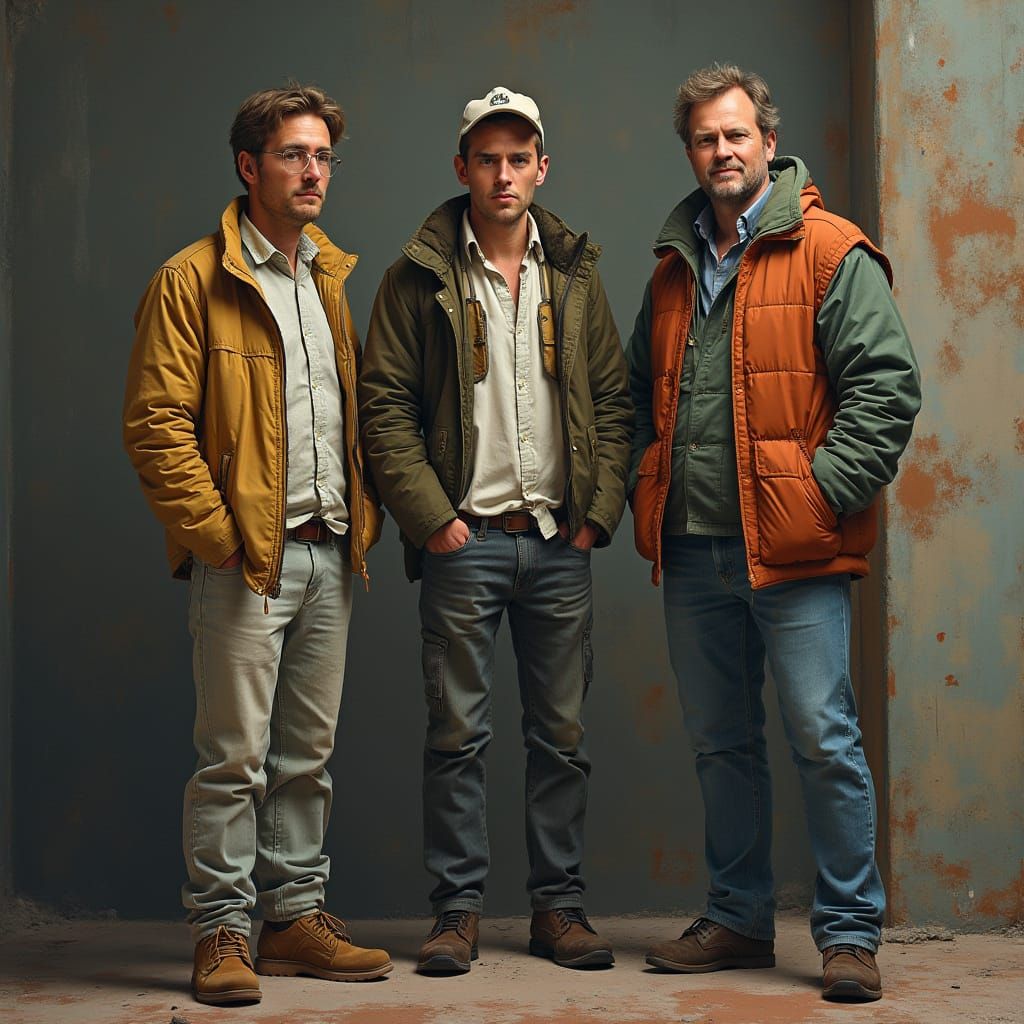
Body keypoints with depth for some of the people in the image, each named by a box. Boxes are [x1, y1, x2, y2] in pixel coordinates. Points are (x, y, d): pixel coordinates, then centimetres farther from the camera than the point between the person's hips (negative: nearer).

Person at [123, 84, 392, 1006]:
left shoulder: (333, 280, 17)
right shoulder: (193, 280, -5)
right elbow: (155, 421, -10)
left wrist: (364, 516, 8)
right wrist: (217, 533, -14)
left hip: (327, 555, 7)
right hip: (245, 560, -6)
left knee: (307, 754, 12)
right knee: (233, 757, -2)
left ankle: (297, 919, 21)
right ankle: (221, 932, 8)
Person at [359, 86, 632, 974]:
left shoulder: (575, 274, 11)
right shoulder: (420, 276, 1)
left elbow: (614, 400, 10)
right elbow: (385, 405, -2)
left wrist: (600, 511, 0)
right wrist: (430, 517, -9)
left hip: (560, 542, 3)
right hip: (464, 541, -3)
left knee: (561, 734, 8)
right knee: (457, 734, 1)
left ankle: (559, 904, 18)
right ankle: (459, 908, 12)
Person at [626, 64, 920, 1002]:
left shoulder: (830, 255, -4)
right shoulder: (675, 266, 16)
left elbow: (886, 386, -10)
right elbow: (639, 393, 25)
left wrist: (823, 492, -15)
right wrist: (643, 488, 11)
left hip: (792, 547, -6)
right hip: (691, 549, 6)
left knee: (824, 740, -3)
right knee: (721, 744, 13)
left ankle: (850, 931, 8)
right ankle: (738, 919, 25)